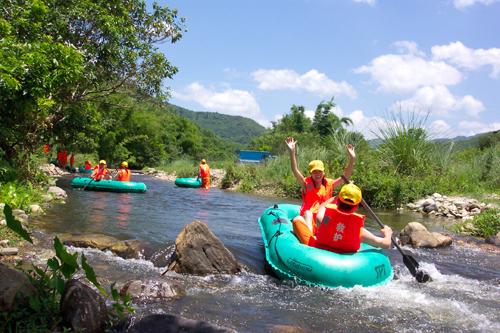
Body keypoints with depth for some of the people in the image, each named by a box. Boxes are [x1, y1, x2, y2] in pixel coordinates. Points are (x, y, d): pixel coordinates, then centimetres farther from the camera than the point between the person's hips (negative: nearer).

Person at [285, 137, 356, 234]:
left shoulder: (329, 184, 9)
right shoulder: (306, 184, 1)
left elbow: (345, 176, 2)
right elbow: (295, 170, -14)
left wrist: (352, 160, -12)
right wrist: (292, 152, -26)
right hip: (308, 220, -2)